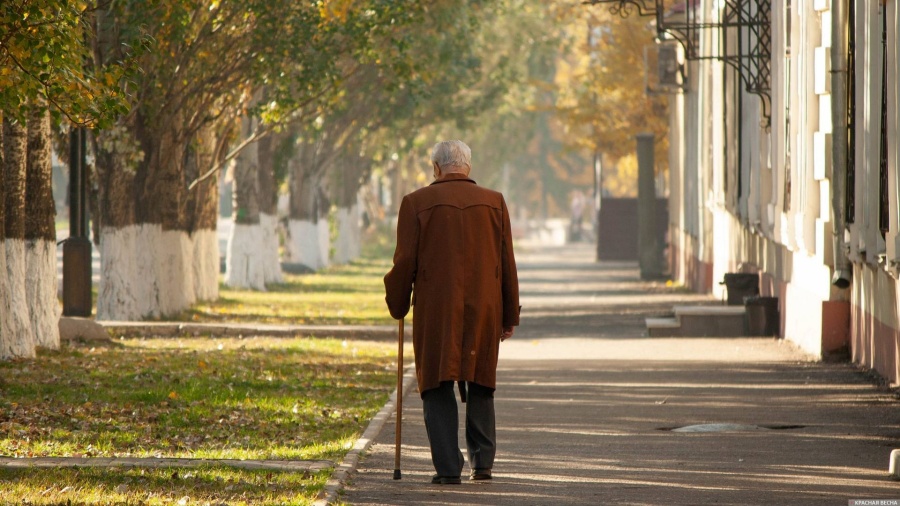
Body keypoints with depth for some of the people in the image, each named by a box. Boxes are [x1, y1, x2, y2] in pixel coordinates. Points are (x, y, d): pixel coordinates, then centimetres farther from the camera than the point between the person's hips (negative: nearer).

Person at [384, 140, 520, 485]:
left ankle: (448, 467, -4)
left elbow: (404, 262, -2)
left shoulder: (416, 203, -1)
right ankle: (482, 462, 13)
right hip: (484, 310, 2)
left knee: (438, 387, 3)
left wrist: (398, 306, 11)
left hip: (435, 310, -2)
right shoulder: (494, 202, 5)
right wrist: (510, 316, 13)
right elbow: (507, 263, 6)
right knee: (480, 385, 16)